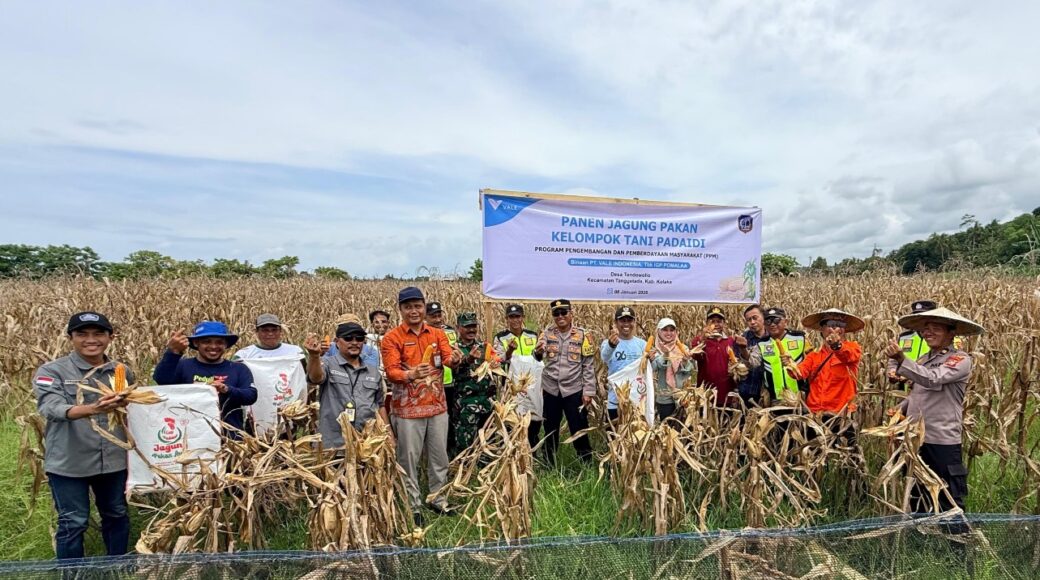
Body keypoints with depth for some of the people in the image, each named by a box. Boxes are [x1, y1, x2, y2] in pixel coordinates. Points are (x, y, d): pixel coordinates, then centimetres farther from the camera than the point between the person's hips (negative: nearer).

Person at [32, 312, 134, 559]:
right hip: (68, 462, -4)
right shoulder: (51, 371, -7)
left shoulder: (122, 372, 5)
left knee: (117, 516, 17)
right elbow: (51, 408, -25)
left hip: (114, 459, 4)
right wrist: (91, 409, -41)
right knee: (73, 523, 8)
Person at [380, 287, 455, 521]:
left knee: (439, 456, 13)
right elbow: (391, 371, -16)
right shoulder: (392, 338, -6)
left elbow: (448, 358, -6)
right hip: (407, 408, -3)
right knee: (409, 459, 4)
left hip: (437, 405, 4)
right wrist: (410, 375, -37)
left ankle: (438, 499, 29)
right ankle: (413, 506, 20)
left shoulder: (437, 334, 6)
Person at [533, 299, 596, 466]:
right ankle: (549, 464, 32)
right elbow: (536, 359, -8)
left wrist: (588, 391, -6)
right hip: (550, 390, 2)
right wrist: (538, 352, -32)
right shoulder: (547, 333, 2)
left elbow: (588, 365, -2)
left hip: (574, 390, -2)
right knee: (550, 429, 15)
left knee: (579, 429, 7)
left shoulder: (582, 335, -3)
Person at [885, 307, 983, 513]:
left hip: (942, 440, -7)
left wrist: (901, 359, -37)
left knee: (949, 500, 3)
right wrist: (900, 408, 5)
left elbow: (933, 380, -27)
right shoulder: (923, 359, 14)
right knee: (917, 496, 18)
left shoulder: (961, 359, -8)